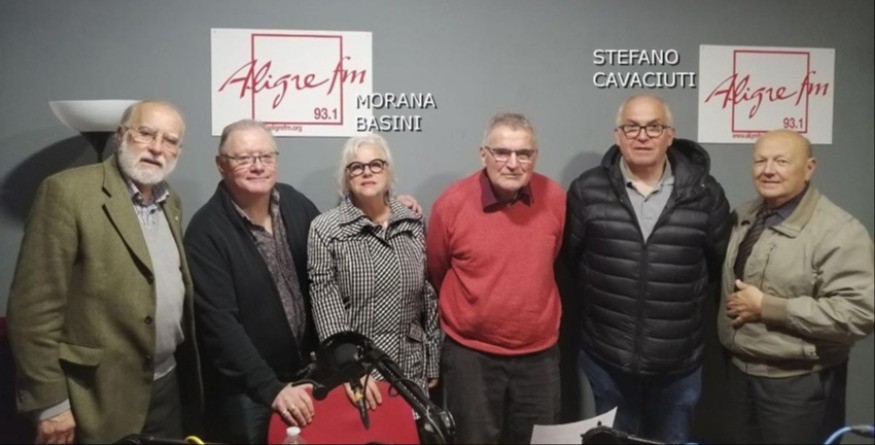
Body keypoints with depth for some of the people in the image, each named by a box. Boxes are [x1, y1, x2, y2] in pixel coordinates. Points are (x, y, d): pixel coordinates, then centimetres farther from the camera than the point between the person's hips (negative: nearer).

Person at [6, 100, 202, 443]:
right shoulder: (68, 191, -13)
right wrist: (50, 403, -15)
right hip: (102, 397, -6)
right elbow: (34, 305, -15)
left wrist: (188, 370, 9)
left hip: (169, 385, 6)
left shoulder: (170, 201, 9)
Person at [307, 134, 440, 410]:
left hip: (411, 368, 3)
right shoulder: (325, 230, -7)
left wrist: (432, 363, 9)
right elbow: (325, 307, -11)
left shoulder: (413, 223, 3)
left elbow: (427, 295, 7)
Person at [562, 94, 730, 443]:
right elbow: (570, 259, 1)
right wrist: (598, 305, 5)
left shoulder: (704, 194, -4)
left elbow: (720, 263, 5)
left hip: (679, 363, 1)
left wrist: (690, 307, 5)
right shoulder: (587, 190, -5)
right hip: (606, 360, 0)